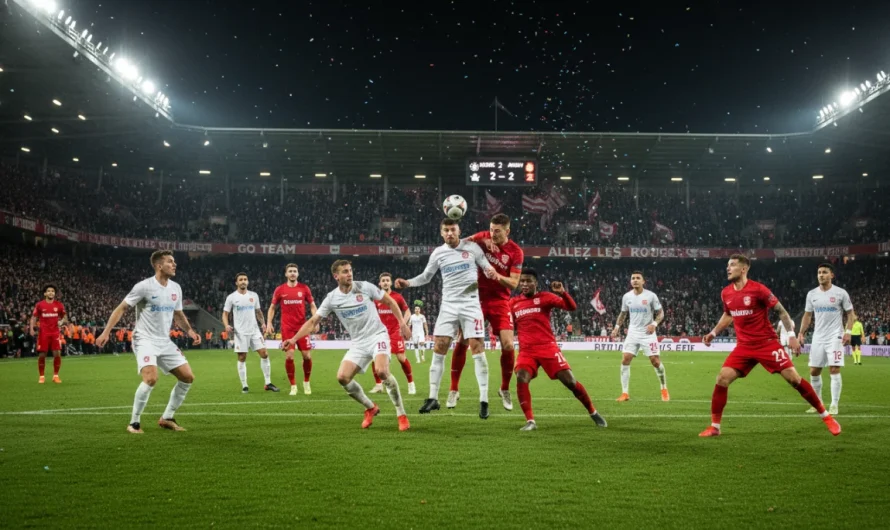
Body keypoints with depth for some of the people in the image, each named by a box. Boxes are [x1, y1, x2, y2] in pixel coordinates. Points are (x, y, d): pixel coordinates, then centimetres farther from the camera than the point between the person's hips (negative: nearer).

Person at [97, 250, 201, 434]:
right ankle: (134, 422, -10)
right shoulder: (144, 286, -13)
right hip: (145, 340, -7)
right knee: (151, 378, -27)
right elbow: (121, 308, -9)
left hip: (165, 342, 7)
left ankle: (167, 418, 16)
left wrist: (190, 331, 6)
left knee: (188, 377, 3)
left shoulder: (176, 288, 7)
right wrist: (106, 332, -16)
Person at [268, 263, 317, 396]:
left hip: (302, 327, 0)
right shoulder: (279, 290, 3)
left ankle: (306, 382, 20)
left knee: (307, 356, -3)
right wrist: (269, 323, -1)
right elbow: (272, 307, 11)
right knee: (289, 356, -6)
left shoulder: (304, 288, 2)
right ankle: (293, 386, 7)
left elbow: (312, 306, 7)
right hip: (287, 328, 0)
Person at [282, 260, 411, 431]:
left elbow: (390, 301, 3)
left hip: (378, 335, -4)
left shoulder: (365, 287, -7)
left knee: (382, 371, -28)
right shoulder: (332, 298, -1)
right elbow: (312, 322, 1)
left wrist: (402, 322, -6)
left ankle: (402, 415, -15)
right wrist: (294, 339, -10)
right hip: (358, 343, 4)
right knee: (342, 377, -9)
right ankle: (370, 408, 14)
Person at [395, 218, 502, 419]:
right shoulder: (438, 253, 5)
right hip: (449, 305, 2)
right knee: (439, 348, -3)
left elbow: (487, 267, 5)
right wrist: (408, 283, -3)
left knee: (477, 347, -7)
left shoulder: (472, 247, -1)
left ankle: (484, 401, -2)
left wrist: (491, 272, -19)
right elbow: (426, 277, 14)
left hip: (471, 304, -2)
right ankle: (433, 398, 7)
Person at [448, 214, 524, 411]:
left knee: (508, 345, -10)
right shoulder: (484, 237, -3)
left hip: (500, 301, -1)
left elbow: (514, 283, -11)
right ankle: (454, 389, 8)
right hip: (477, 298, 1)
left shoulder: (516, 252, -8)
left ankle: (505, 389, 14)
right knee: (463, 340, -5)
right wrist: (479, 241, -18)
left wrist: (496, 275, -29)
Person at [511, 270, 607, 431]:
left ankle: (593, 413, 18)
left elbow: (572, 307, -9)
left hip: (548, 347, -2)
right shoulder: (513, 303, 10)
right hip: (526, 350, 2)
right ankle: (530, 421, -18)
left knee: (570, 381, -4)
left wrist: (563, 293, -24)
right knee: (521, 379, -25)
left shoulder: (545, 297, 0)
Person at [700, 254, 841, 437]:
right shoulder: (726, 293, 3)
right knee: (721, 380, -10)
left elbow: (781, 311, -6)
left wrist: (792, 336, -12)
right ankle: (714, 427, 2)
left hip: (767, 343, -4)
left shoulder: (758, 289, -14)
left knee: (793, 378, -7)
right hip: (743, 346, 4)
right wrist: (713, 333, 15)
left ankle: (826, 416, 10)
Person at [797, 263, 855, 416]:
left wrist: (848, 331, -13)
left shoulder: (840, 293, -4)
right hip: (818, 338, 4)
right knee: (814, 371, 6)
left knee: (834, 370, -9)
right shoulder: (811, 294, 7)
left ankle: (834, 405, -3)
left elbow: (850, 314, 0)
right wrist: (801, 334, 3)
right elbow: (807, 316, 13)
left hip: (835, 338, -4)